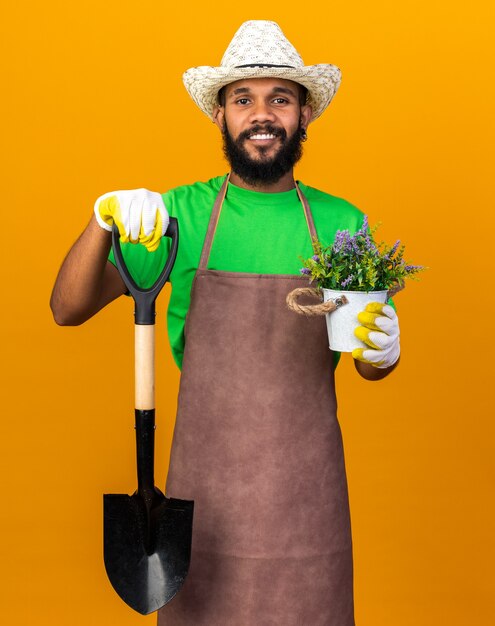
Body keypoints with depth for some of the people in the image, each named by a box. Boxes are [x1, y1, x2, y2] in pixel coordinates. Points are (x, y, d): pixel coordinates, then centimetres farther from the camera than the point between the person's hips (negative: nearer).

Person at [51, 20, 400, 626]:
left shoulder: (341, 222, 0)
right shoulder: (181, 213, -3)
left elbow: (368, 366, 8)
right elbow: (68, 309, -7)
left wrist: (383, 351, -16)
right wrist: (104, 219, -24)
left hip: (307, 478, 1)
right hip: (205, 474, -1)